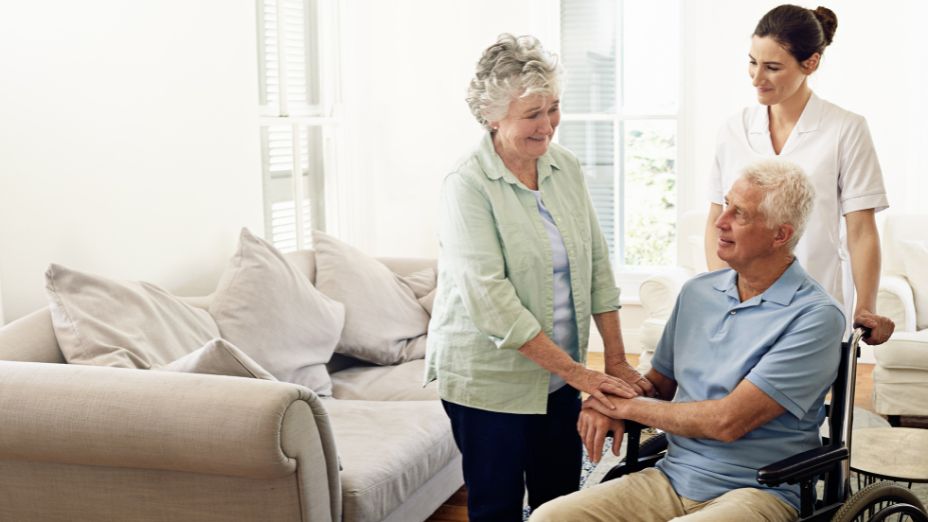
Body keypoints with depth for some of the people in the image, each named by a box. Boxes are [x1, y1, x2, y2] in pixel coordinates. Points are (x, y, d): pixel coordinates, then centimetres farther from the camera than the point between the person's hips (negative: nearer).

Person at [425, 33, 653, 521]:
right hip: (489, 377, -5)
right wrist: (577, 372, -22)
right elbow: (491, 300, -22)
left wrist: (616, 360, 0)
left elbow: (597, 265, 6)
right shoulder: (468, 185, -16)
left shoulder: (566, 167, 3)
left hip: (561, 373, 6)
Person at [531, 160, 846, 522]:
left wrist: (627, 406, -7)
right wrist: (607, 406, -4)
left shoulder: (815, 315, -12)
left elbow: (728, 421, -18)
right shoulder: (697, 292, 10)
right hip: (671, 478, 6)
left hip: (756, 491, -6)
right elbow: (658, 381, 19)